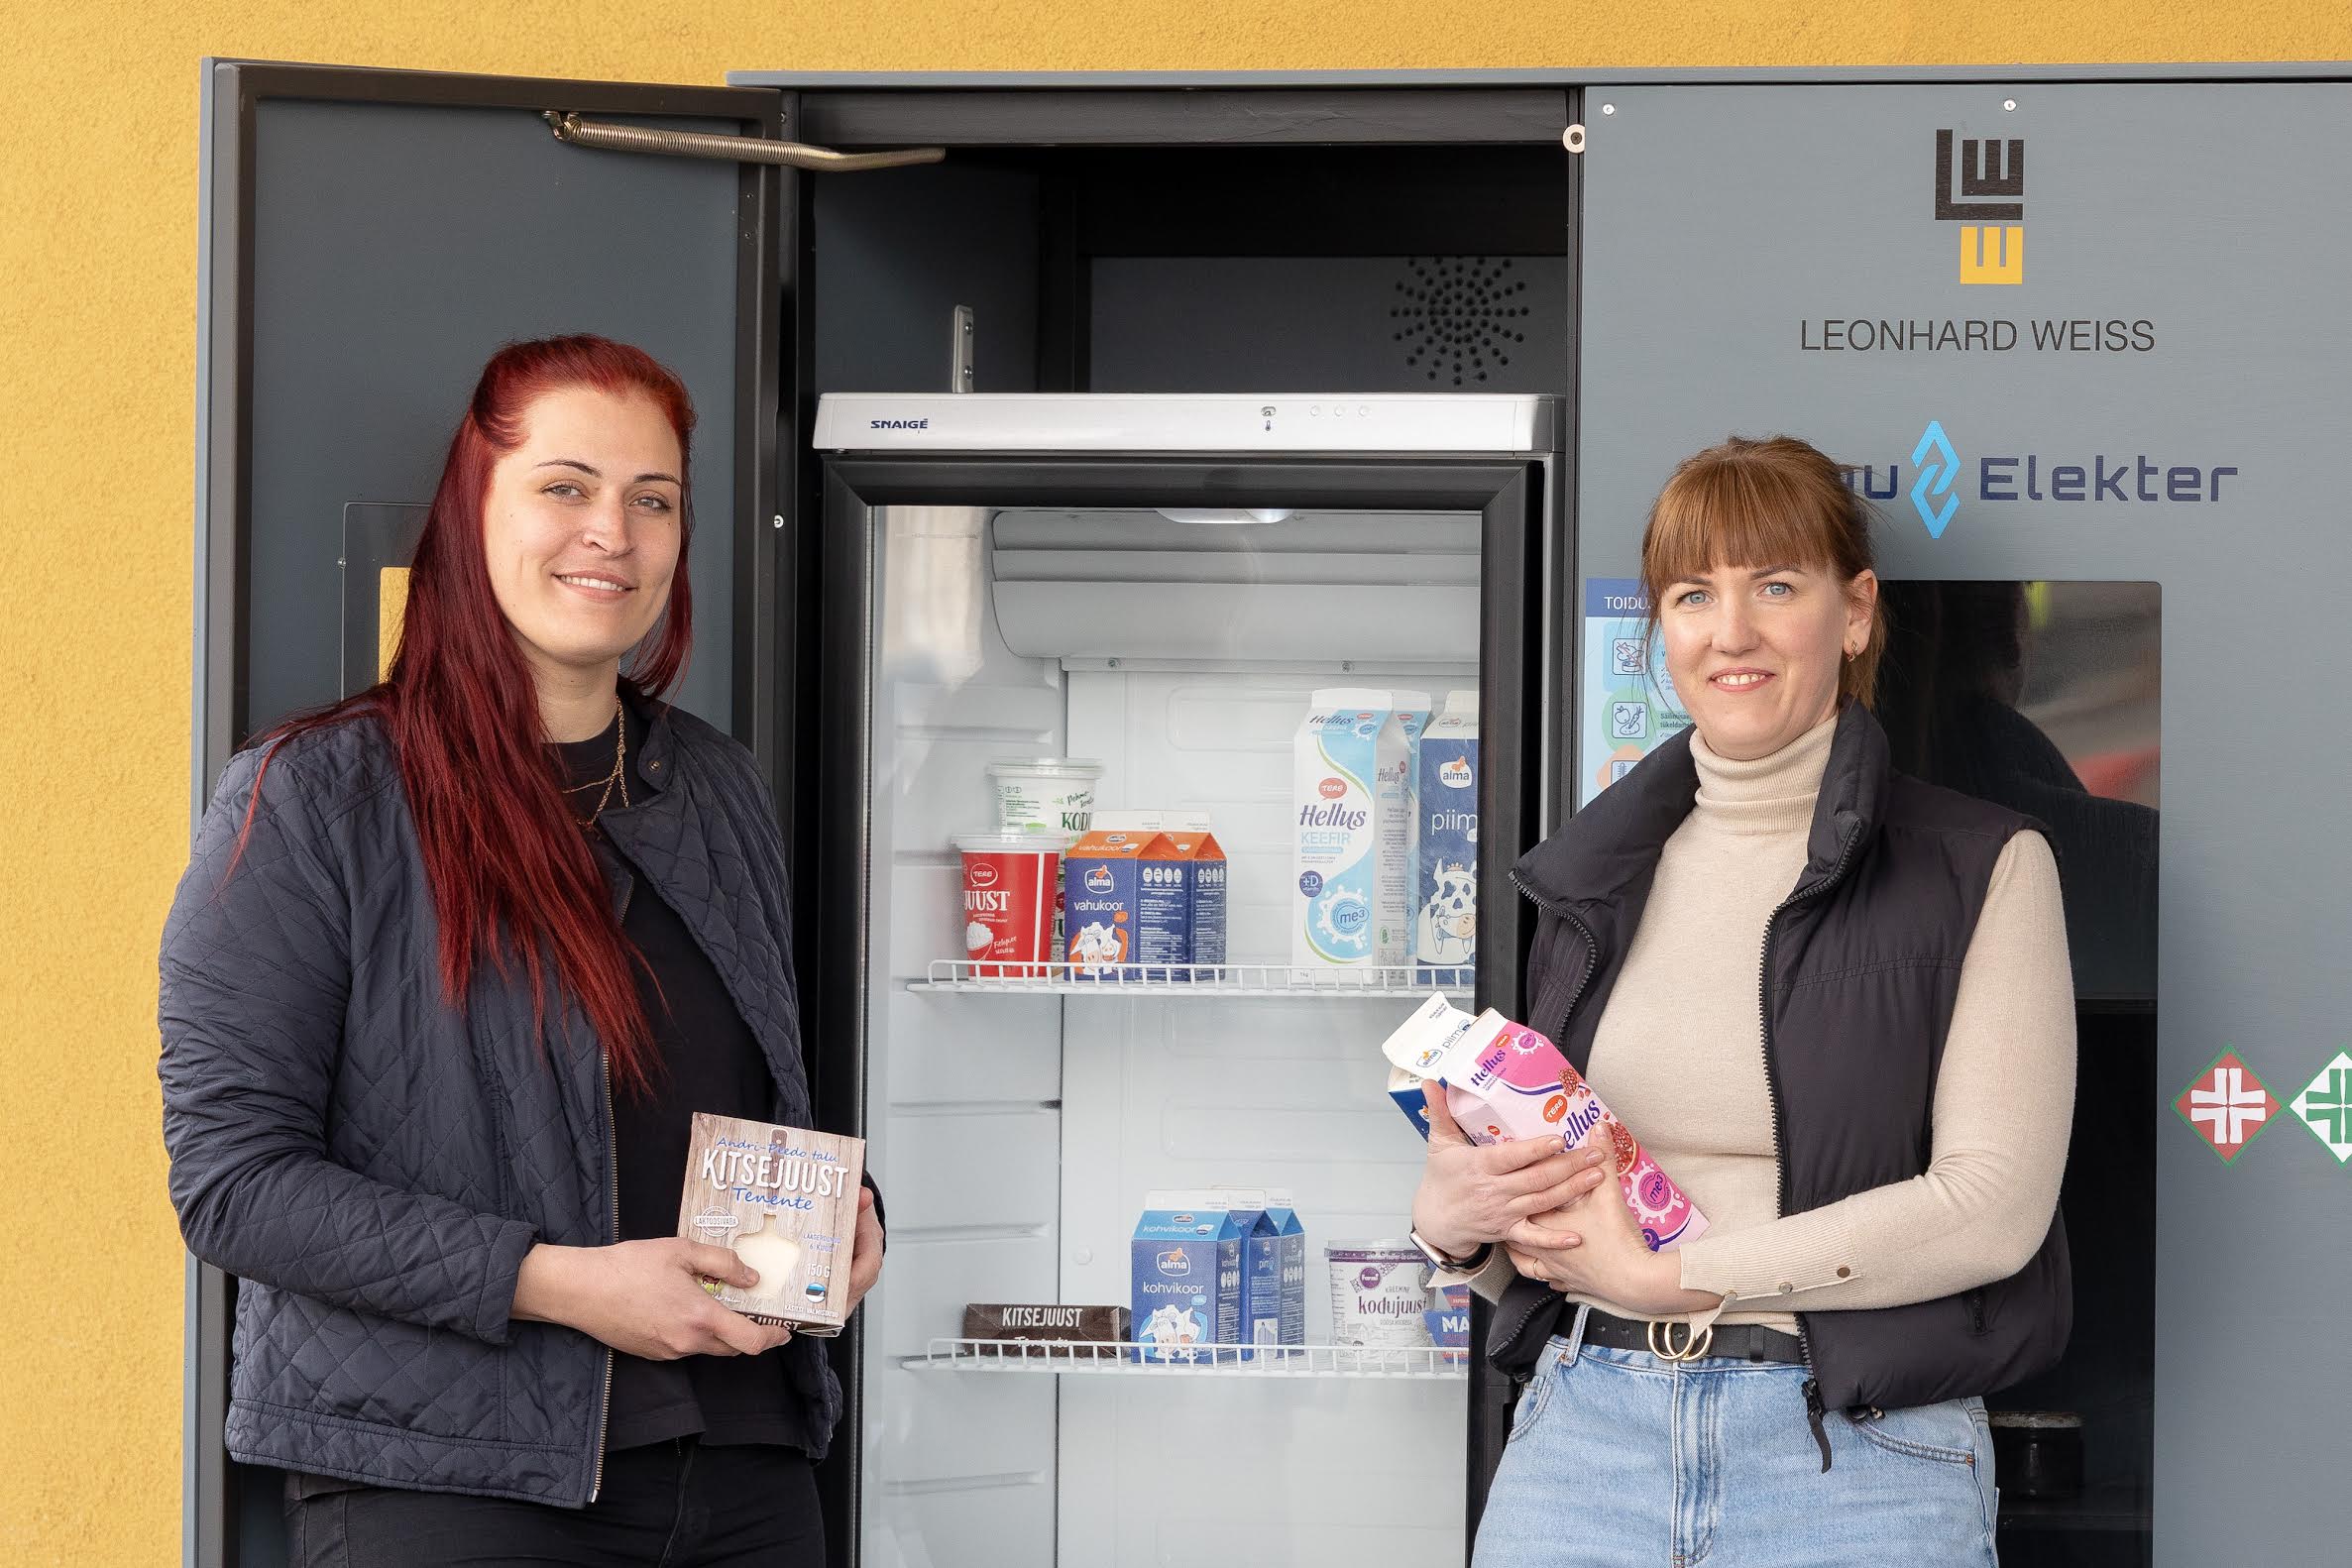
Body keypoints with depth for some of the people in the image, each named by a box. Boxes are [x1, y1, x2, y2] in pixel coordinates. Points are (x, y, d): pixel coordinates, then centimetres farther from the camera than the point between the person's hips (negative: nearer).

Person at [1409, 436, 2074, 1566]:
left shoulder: (1983, 867, -2)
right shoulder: (1593, 875, 12)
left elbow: (1994, 1205, -11)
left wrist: (1665, 1274, -12)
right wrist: (1453, 1216, -5)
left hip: (1859, 1460, -4)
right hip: (1582, 1428, 4)